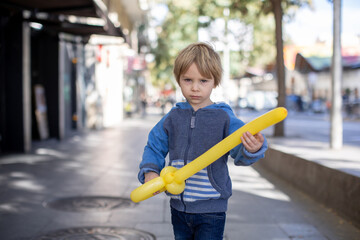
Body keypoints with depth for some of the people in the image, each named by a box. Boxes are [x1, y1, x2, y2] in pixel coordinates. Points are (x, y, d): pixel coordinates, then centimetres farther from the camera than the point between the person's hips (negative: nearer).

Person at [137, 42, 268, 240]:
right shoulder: (173, 117, 2)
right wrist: (150, 171, -7)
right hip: (178, 207, 4)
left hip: (211, 210, -4)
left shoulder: (224, 118, -9)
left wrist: (253, 149, -40)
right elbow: (154, 147, 11)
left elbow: (240, 153, -17)